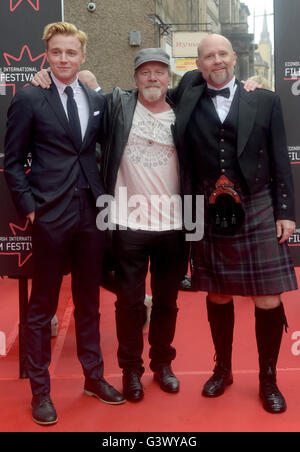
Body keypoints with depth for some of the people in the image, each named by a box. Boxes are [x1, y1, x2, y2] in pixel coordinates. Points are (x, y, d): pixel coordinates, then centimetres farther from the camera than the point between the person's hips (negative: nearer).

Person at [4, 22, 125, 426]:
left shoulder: (97, 100, 10)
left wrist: (105, 197, 2)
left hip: (92, 212, 4)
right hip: (51, 214, -4)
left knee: (89, 301, 15)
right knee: (43, 306, 6)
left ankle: (94, 377, 30)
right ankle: (40, 390, 20)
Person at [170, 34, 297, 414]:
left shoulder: (265, 100, 4)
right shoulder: (188, 99, 6)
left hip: (257, 214, -1)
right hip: (209, 216, 1)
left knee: (268, 302, 2)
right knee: (217, 298, 12)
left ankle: (268, 380, 23)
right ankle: (222, 369, 33)